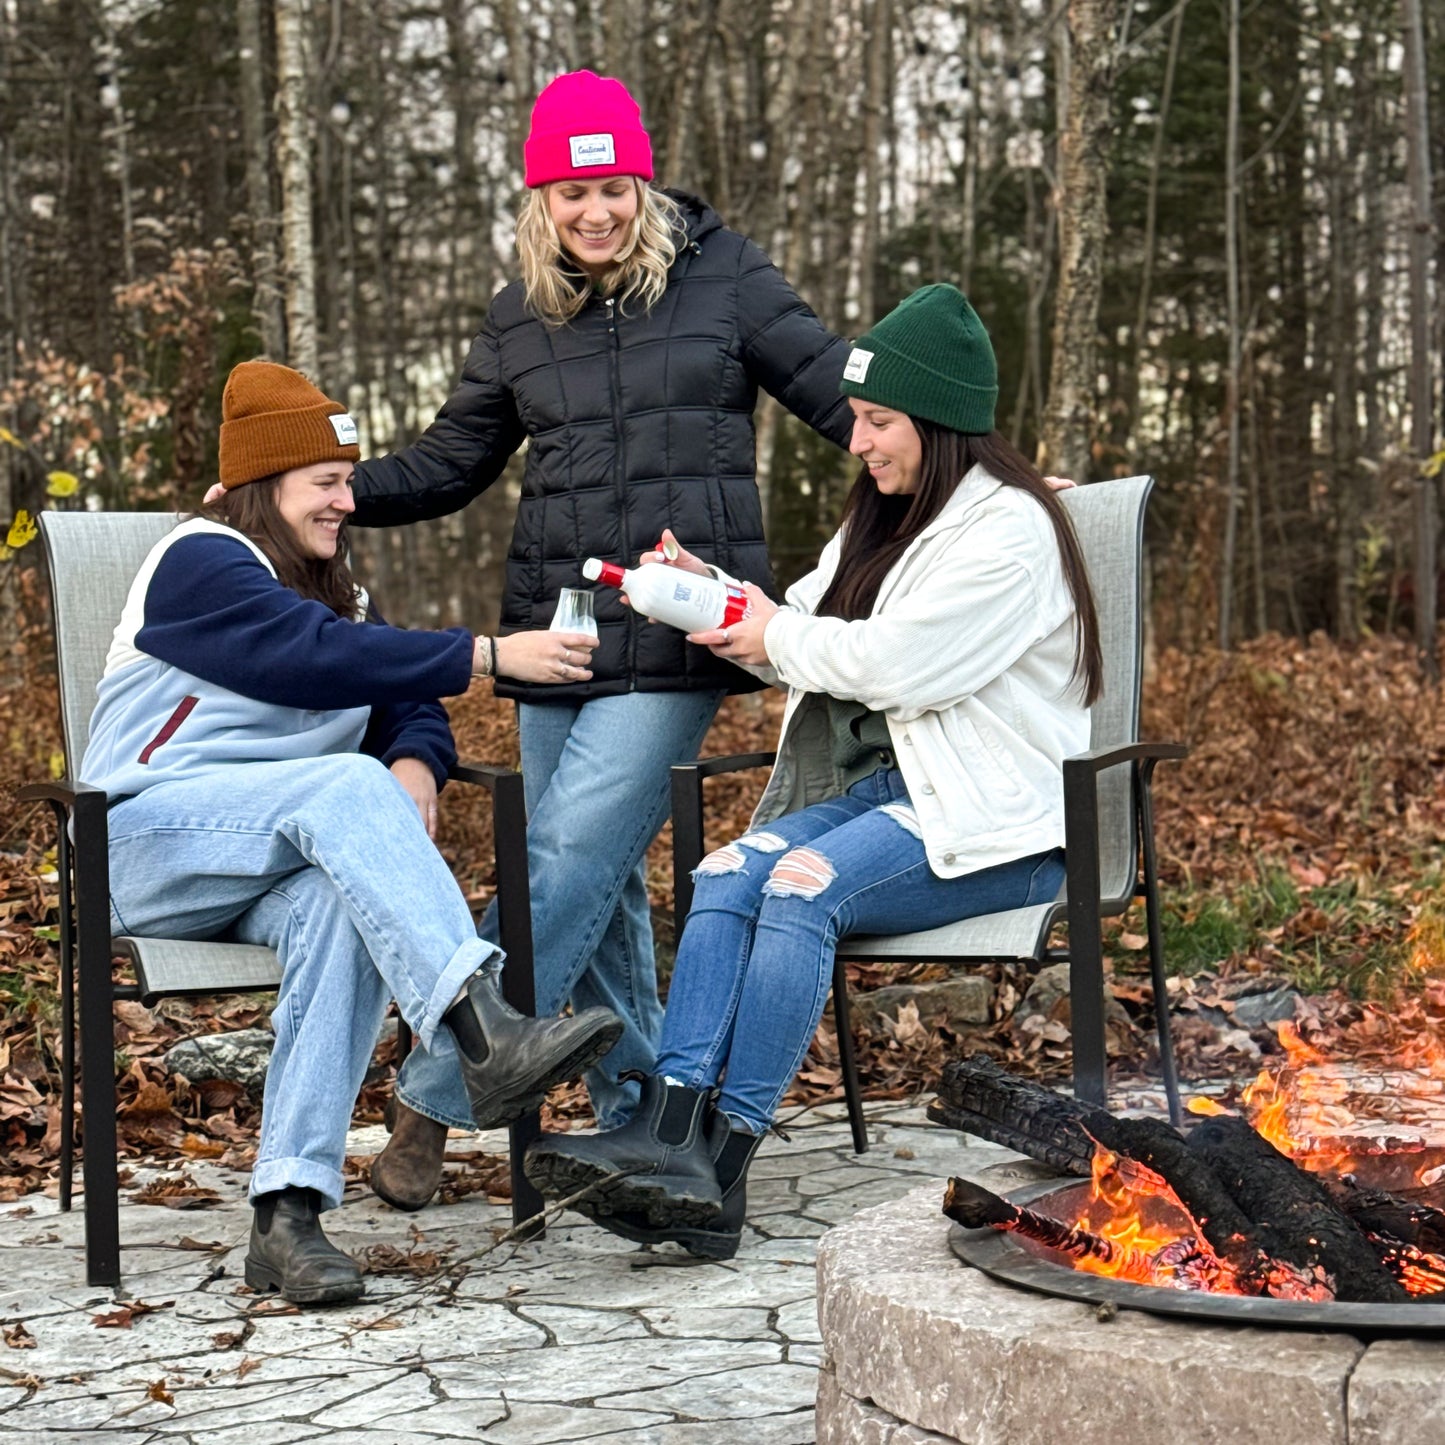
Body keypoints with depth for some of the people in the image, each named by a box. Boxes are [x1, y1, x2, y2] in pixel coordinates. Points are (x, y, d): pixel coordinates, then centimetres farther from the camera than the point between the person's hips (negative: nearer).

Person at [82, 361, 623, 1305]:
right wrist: (491, 655, -24)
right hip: (152, 840, -6)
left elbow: (408, 705, 14)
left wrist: (415, 764, -12)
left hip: (274, 863, 6)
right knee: (348, 786, -34)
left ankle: (288, 1214, -39)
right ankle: (486, 1037, -54)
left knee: (343, 904, -32)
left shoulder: (333, 590, 22)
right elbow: (317, 657, -21)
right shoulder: (202, 563, -4)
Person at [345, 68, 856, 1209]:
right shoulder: (520, 317, 13)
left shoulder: (720, 277, 2)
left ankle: (435, 1099, -5)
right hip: (556, 631, 5)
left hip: (680, 636, -5)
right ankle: (638, 1117, 21)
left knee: (573, 859, -12)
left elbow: (842, 397, 5)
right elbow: (450, 464, 19)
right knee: (600, 885, 8)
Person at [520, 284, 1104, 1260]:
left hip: (991, 816, -8)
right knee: (728, 876, -20)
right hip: (882, 786, 8)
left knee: (805, 885, -31)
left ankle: (723, 1161, -33)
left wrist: (778, 639, -3)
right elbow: (803, 634, 20)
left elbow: (896, 664, -17)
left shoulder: (1008, 529, -10)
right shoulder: (884, 520, 21)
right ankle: (669, 1133, -34)